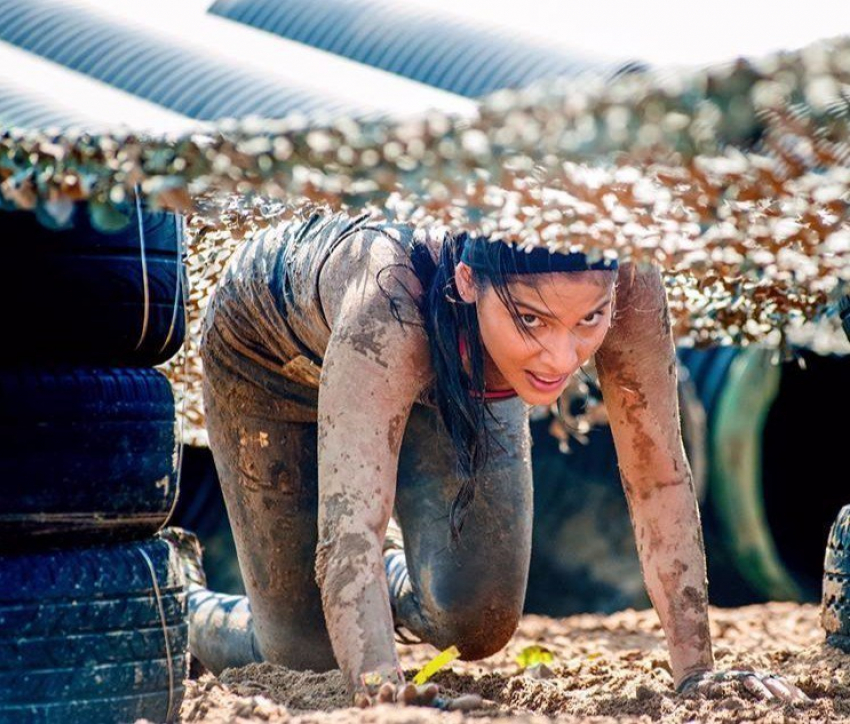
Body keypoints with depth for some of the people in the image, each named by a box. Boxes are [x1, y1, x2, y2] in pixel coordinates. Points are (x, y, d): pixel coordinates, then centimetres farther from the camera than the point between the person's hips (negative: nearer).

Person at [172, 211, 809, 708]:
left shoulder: (624, 281, -37)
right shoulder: (389, 305, -47)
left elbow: (658, 475, -27)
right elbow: (350, 529, -50)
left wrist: (696, 672, -29)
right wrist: (380, 690, -64)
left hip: (451, 379, 3)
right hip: (274, 355, -3)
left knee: (477, 624, -7)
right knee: (305, 653, -3)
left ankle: (394, 578, 28)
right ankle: (177, 594, 30)